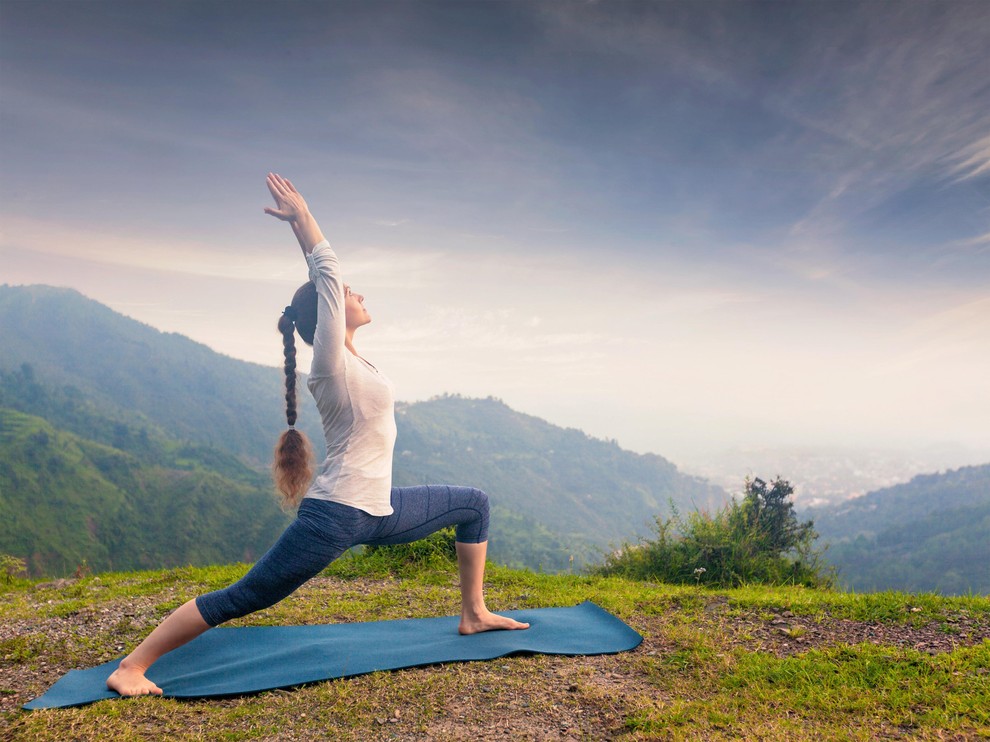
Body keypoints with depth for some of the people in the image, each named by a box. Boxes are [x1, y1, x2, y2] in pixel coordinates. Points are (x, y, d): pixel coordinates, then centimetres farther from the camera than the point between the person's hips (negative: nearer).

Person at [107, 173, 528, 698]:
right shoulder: (331, 361, -12)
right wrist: (302, 217, -3)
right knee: (240, 600, -3)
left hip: (379, 510, 9)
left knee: (474, 504, 14)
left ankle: (474, 615, 20)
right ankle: (132, 667, 13)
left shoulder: (348, 358, 11)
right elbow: (326, 272, -11)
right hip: (336, 514, -9)